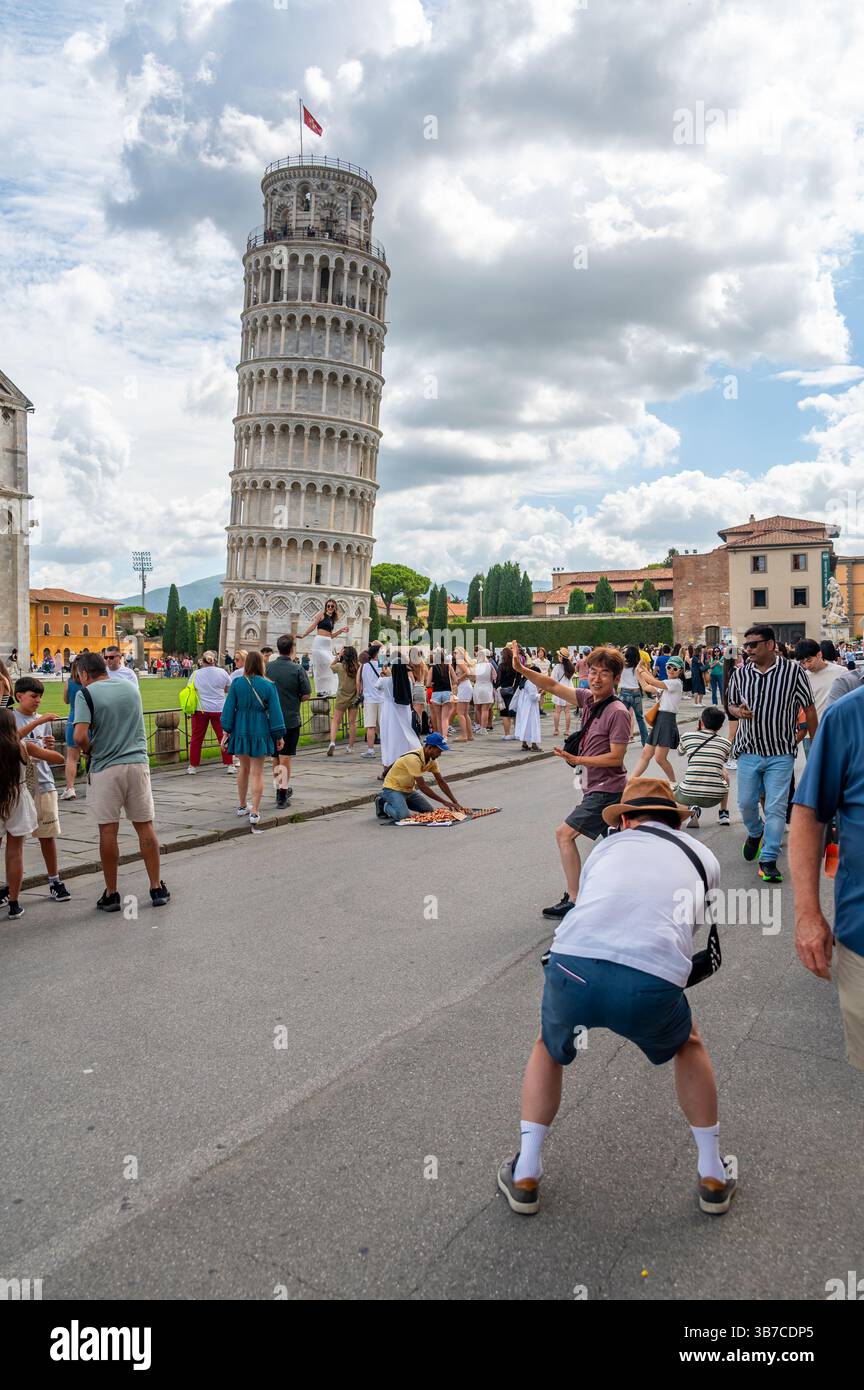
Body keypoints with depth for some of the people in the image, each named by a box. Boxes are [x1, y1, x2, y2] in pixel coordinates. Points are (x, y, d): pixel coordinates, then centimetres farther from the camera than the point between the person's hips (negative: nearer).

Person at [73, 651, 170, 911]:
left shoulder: (86, 694, -6)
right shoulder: (130, 687, 10)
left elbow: (80, 736, -17)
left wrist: (89, 751, 2)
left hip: (106, 768, -4)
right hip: (138, 762, 4)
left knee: (108, 831, 5)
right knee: (145, 826, 9)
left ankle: (111, 894, 13)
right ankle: (157, 889, 13)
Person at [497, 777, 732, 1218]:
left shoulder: (607, 846, 28)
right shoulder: (703, 858, 26)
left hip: (573, 966, 1)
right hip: (653, 983, 0)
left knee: (548, 1050, 34)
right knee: (689, 1048, 35)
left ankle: (525, 1175, 35)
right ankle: (714, 1176, 41)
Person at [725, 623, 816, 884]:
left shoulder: (793, 671, -8)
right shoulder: (740, 673, 2)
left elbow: (809, 709, 0)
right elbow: (731, 704, 16)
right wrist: (738, 711, -9)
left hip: (781, 753, -3)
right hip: (748, 750, 3)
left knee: (776, 807, -3)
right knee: (746, 803, 9)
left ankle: (768, 860, 7)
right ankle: (755, 833, 41)